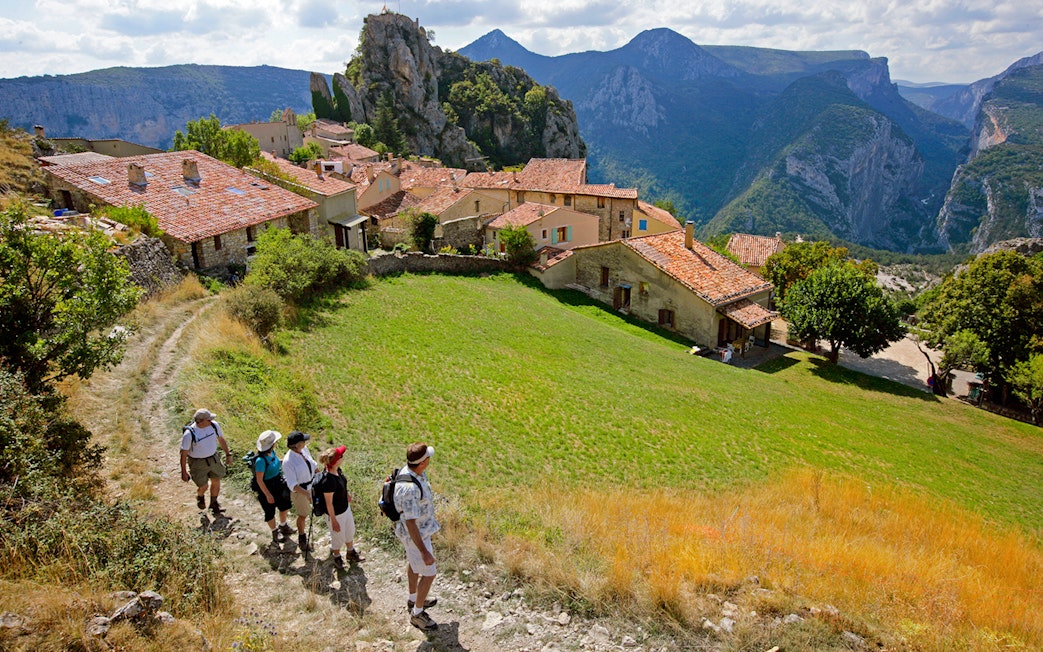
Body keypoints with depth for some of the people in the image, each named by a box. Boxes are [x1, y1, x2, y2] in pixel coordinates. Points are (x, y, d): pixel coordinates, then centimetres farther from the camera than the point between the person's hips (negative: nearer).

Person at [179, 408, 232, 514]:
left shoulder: (214, 425, -14)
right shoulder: (189, 434, -27)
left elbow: (221, 439, 4)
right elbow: (184, 453, -17)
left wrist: (228, 454, 10)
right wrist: (183, 472, -11)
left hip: (214, 458, 4)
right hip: (198, 463, -4)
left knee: (216, 482, 15)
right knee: (204, 486, 6)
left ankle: (214, 503, 41)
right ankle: (200, 496, 44)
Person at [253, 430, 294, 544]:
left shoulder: (272, 452, -10)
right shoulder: (260, 460, -33)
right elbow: (259, 480, -25)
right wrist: (268, 495, -20)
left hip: (278, 484, 8)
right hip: (266, 488, -8)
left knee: (285, 505, 23)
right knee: (270, 511, 15)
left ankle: (283, 526, 49)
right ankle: (275, 532, 40)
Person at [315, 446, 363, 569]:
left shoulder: (337, 470, -14)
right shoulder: (328, 481, -38)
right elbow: (329, 503, -27)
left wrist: (346, 494, 24)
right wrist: (334, 521, -17)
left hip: (346, 508, 8)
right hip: (336, 514, -8)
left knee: (350, 531, 28)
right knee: (338, 537, 20)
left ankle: (351, 553, 54)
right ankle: (337, 557, 48)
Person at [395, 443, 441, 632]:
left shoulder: (412, 470, -11)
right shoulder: (409, 488, -40)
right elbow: (410, 523, -34)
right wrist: (424, 551, -28)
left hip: (421, 527, 10)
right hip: (415, 535, -9)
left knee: (413, 563, 28)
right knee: (428, 574, 7)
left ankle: (414, 599, 51)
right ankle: (417, 613, 26)